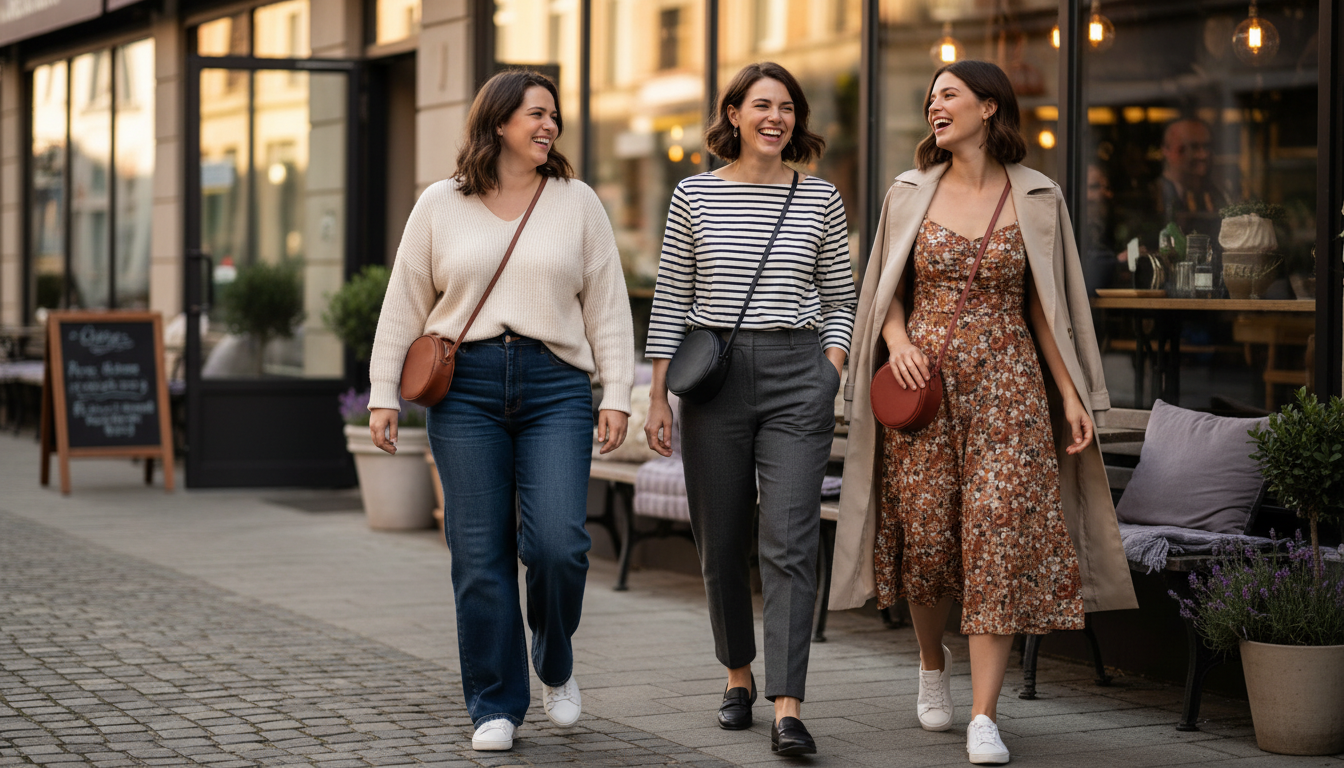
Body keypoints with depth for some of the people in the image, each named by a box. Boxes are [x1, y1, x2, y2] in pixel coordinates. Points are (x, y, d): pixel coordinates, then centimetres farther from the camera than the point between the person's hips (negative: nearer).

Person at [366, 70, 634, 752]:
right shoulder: (440, 207, 9)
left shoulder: (577, 203, 10)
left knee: (558, 545, -13)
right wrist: (383, 396, 5)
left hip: (555, 388, 0)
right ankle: (495, 705, 9)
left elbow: (607, 307, 9)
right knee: (480, 556, -1)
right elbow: (404, 306, 11)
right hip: (465, 388, 0)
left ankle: (555, 664, 16)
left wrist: (616, 396, 2)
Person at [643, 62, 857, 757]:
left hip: (798, 373, -1)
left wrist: (830, 381, 0)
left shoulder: (820, 200, 6)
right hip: (714, 376, 1)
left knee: (791, 542, -10)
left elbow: (840, 301, 11)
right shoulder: (695, 196, 5)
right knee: (720, 542, 9)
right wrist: (658, 397, 3)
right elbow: (670, 303, 7)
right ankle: (738, 675, 30)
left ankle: (787, 710, -15)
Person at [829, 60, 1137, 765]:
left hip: (1007, 385, -1)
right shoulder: (910, 193, 7)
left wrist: (1072, 395, 0)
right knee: (925, 535, 4)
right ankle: (932, 667, 33)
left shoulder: (1037, 199, 4)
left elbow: (1045, 306, 7)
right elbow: (886, 290, 13)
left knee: (1000, 536, -10)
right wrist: (898, 341, -7)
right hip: (923, 381, 2)